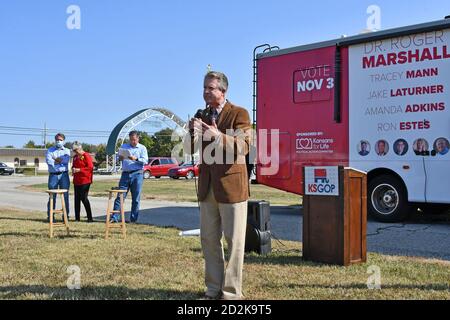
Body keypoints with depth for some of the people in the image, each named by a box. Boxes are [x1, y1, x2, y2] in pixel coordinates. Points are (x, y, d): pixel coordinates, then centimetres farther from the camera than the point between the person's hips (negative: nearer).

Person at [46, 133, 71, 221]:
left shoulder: (67, 150, 14)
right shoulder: (50, 150, 11)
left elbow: (66, 160, -7)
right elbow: (48, 161, -7)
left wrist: (55, 159, -4)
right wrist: (61, 161, -6)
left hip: (64, 175, 1)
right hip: (53, 175, -1)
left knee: (65, 195, 1)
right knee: (52, 196, -1)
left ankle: (65, 215, 7)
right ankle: (50, 216, 4)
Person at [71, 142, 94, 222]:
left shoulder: (86, 156, -8)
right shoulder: (75, 157, 16)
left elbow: (90, 167, -15)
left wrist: (79, 170, -18)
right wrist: (73, 169, 5)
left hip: (85, 181, -8)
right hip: (77, 181, 8)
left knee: (84, 198, -10)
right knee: (77, 199, 9)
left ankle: (90, 217, -1)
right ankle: (77, 218, 16)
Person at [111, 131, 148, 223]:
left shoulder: (142, 148, 7)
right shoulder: (124, 146, 16)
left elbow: (145, 161, -4)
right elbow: (119, 157, 13)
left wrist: (136, 159, -21)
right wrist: (120, 158, -10)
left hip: (137, 174, -2)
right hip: (125, 174, 2)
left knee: (136, 198, 1)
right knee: (120, 197, -3)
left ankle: (133, 219, 9)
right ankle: (114, 217, -2)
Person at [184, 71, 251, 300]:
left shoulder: (239, 114, -5)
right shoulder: (203, 115, 12)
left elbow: (243, 147, -15)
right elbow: (190, 150, 8)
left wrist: (218, 136, -30)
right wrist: (192, 132, -13)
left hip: (231, 185, -6)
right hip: (207, 186, 6)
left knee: (234, 240, 1)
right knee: (209, 239, 10)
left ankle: (232, 292, 11)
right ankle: (214, 288, 22)